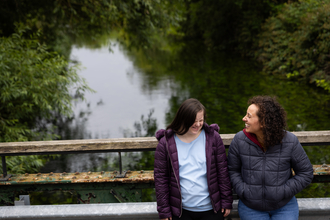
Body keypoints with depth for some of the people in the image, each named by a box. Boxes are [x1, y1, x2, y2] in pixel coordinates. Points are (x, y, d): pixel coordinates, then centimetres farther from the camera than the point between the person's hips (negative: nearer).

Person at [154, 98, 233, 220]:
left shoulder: (213, 137, -2)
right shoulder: (166, 143, -5)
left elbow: (223, 171, 2)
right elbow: (160, 178, -2)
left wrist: (226, 202, 2)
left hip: (211, 210, 1)